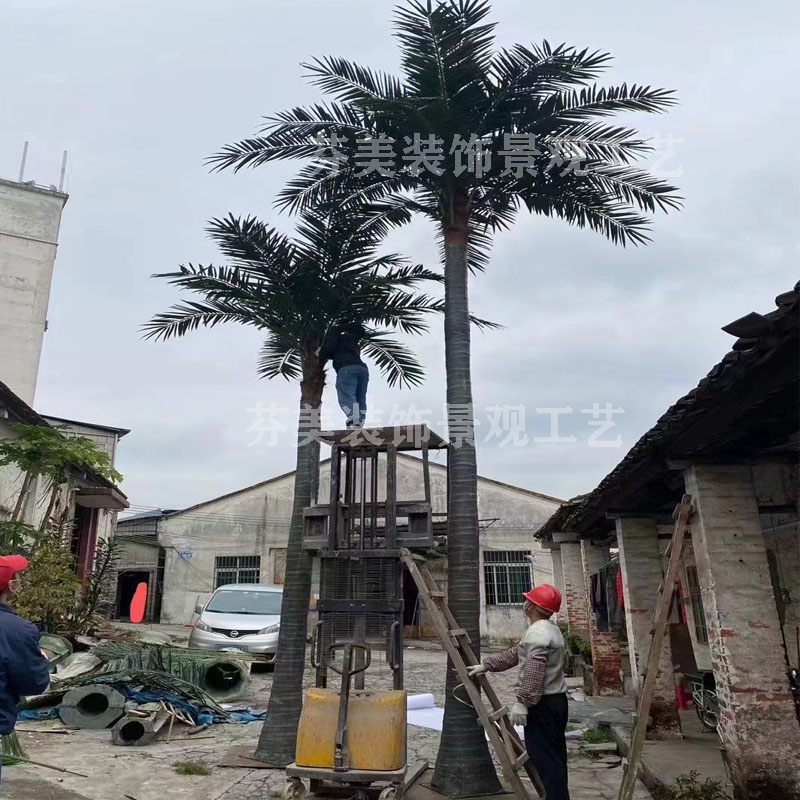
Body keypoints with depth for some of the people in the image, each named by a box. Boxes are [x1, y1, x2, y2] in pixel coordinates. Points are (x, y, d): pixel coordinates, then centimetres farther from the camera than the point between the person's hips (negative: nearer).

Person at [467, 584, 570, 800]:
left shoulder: (537, 632, -18)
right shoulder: (550, 629, 15)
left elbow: (534, 673, -27)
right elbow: (515, 654, 19)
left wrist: (522, 702, -24)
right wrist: (486, 665, 18)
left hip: (542, 704, -10)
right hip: (556, 700, 10)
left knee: (545, 758, -5)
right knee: (554, 757, 15)